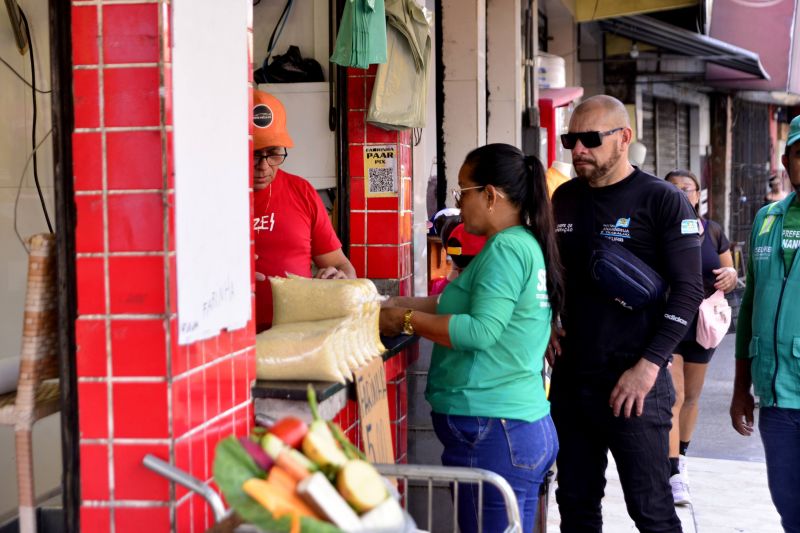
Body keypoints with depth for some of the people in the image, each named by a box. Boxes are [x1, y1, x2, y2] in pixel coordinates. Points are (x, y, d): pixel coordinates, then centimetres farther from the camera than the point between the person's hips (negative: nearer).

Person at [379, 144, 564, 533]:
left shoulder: (506, 249, -14)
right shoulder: (525, 244, 17)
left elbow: (481, 331, -22)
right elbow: (463, 304, 19)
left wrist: (407, 320, -12)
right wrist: (394, 305, 14)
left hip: (494, 432, -10)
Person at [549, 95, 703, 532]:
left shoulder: (662, 201, -8)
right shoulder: (565, 198, 10)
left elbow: (688, 291, -12)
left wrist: (648, 366, -18)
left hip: (632, 383, -6)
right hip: (569, 379, 6)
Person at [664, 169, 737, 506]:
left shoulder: (713, 231, 5)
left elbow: (729, 279, 12)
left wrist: (730, 275, -11)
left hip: (701, 327, 4)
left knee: (691, 397, 16)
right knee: (673, 397, -13)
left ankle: (681, 457, 36)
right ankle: (675, 475, -15)